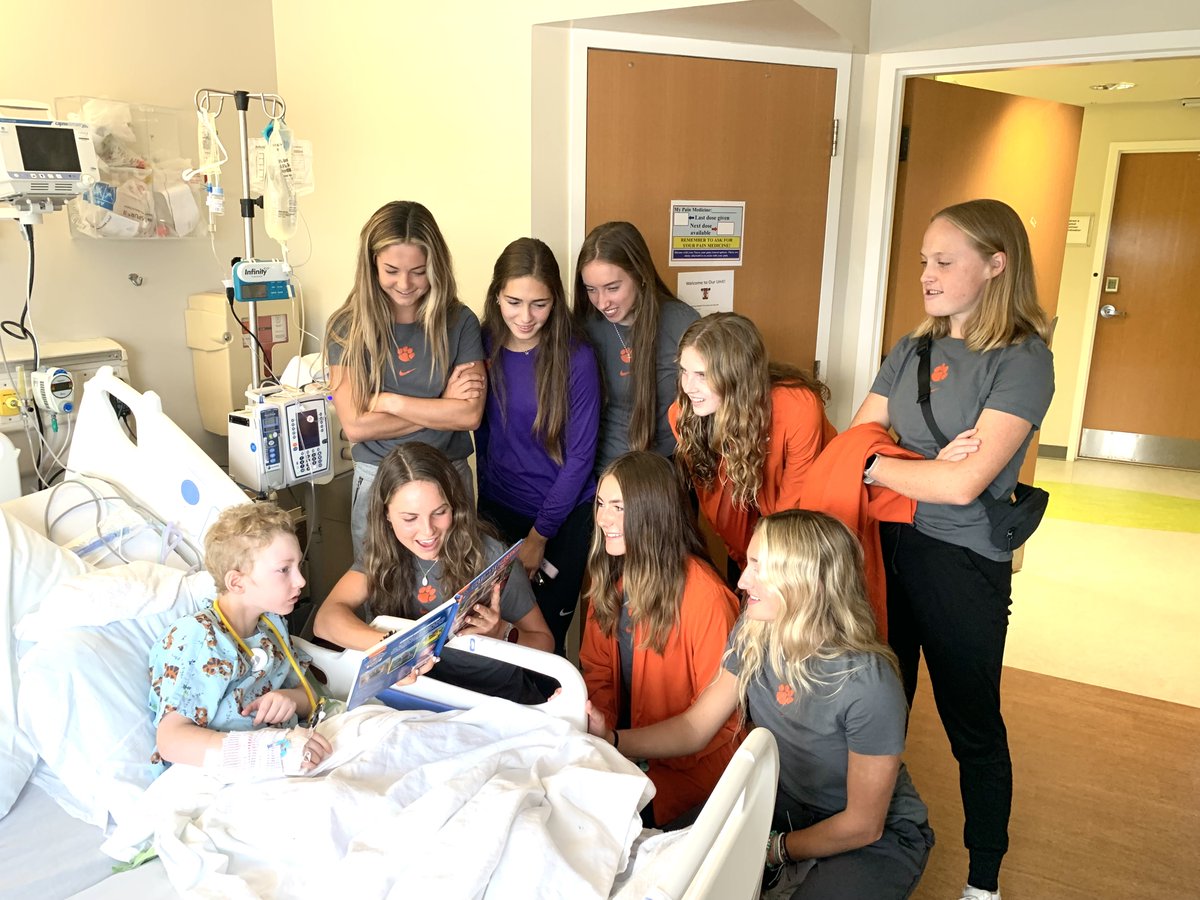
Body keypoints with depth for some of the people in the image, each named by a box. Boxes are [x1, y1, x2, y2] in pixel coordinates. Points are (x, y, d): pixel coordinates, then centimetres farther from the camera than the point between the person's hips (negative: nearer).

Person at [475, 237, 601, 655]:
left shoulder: (575, 358, -17)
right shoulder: (483, 346, -6)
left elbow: (579, 455, -13)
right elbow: (480, 432, 4)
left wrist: (539, 535, -10)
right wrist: (486, 496, 2)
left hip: (564, 516, -3)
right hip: (497, 510, 3)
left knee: (548, 636, 10)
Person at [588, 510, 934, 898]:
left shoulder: (867, 683, -32)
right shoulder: (752, 634, -14)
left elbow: (863, 825, -21)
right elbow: (694, 727, -8)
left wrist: (774, 851, -12)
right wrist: (611, 738, -23)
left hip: (878, 838, -5)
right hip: (784, 806, 6)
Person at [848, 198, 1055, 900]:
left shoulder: (1024, 361, -12)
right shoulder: (912, 352, 6)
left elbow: (963, 483, -23)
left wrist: (875, 462, -12)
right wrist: (930, 460, -17)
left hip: (963, 566, -5)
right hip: (886, 546, 6)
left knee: (974, 728, 13)